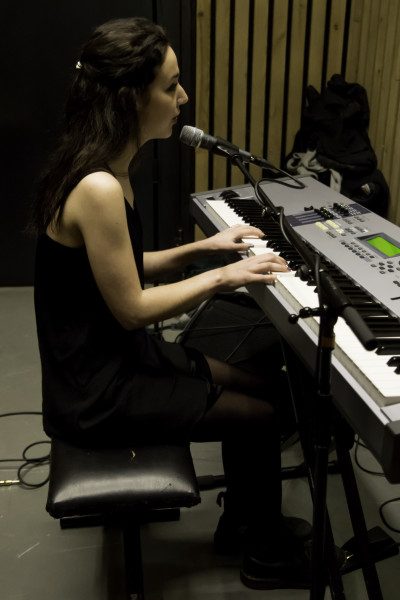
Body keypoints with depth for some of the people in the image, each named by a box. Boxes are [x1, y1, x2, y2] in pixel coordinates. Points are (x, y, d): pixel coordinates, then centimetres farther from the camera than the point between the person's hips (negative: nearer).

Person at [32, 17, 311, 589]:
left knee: (255, 386, 16)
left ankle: (239, 521, 36)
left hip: (112, 354, 9)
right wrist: (223, 277, -13)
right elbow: (132, 309, -23)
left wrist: (201, 248, 5)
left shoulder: (105, 166, 2)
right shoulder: (98, 188, -29)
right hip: (95, 390, -9)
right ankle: (268, 554, 26)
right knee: (262, 417, 1)